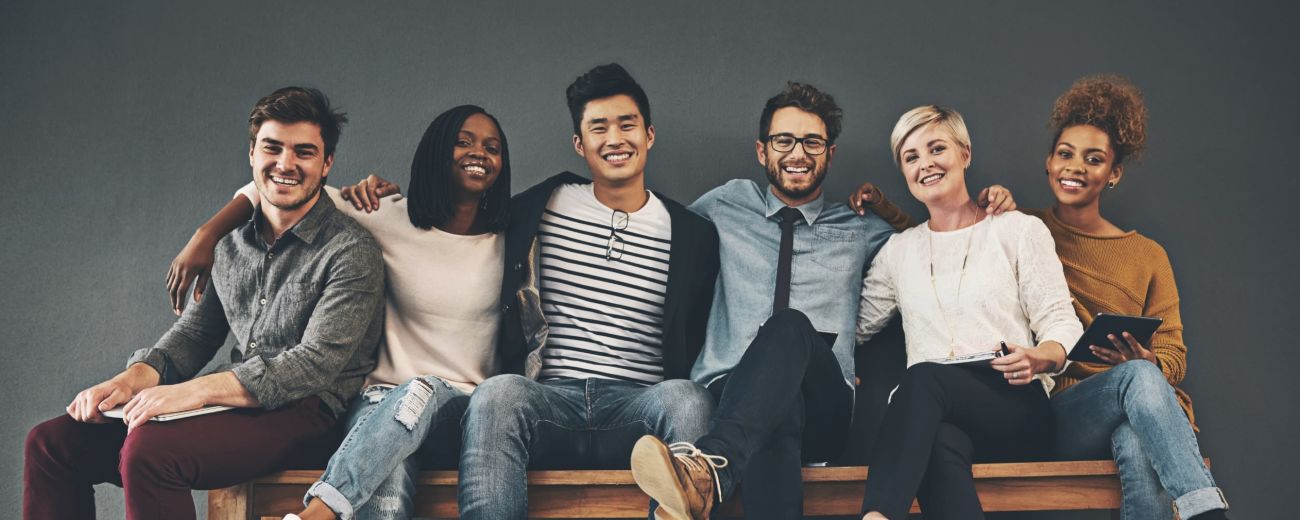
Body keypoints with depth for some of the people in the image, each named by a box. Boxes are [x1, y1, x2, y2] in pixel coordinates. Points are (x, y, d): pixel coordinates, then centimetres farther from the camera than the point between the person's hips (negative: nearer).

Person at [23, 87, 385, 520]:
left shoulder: (351, 252, -8)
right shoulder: (232, 246, 15)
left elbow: (314, 366, -17)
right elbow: (193, 335, 15)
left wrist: (196, 391, -26)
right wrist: (131, 380, -7)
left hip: (308, 415, -7)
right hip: (236, 406, 7)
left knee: (147, 451, -32)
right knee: (51, 442, -3)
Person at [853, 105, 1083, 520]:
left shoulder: (1020, 230, 12)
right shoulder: (899, 250, 23)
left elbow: (1061, 324, 4)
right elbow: (853, 328, 19)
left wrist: (1038, 360, -17)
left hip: (1017, 412, -2)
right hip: (930, 417, 2)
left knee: (925, 377, -37)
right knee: (941, 446, -39)